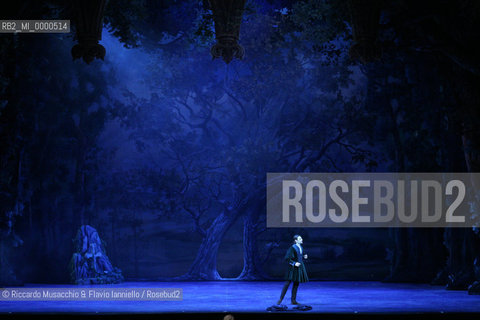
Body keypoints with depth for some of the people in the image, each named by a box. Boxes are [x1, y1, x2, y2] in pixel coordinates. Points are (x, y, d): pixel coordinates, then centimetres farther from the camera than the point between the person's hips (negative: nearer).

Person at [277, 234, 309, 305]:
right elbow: (287, 258, -15)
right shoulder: (292, 248, -14)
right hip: (293, 268, -7)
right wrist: (294, 263, -21)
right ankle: (281, 299, 4)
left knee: (296, 283, 8)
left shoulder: (301, 247, 8)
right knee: (288, 282, -4)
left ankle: (293, 300, 13)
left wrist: (305, 257, 2)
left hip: (300, 267, 7)